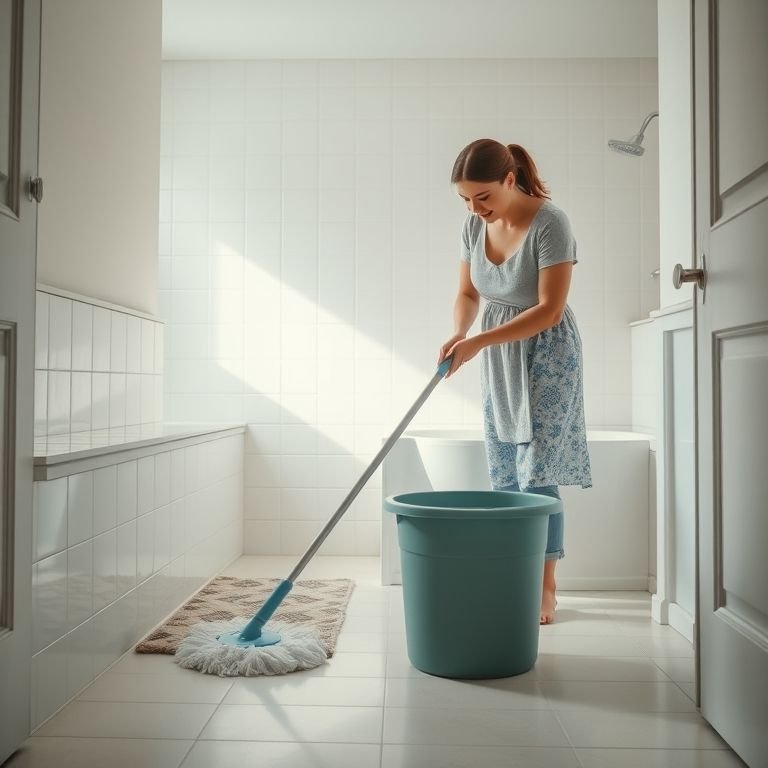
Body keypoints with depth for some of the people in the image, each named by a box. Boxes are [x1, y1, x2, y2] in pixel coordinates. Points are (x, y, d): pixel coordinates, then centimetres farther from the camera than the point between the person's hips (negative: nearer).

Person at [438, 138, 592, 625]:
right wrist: (458, 334, -13)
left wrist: (479, 342, -27)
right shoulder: (475, 226, -2)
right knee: (504, 477, 8)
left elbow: (549, 310, -23)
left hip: (546, 354, -6)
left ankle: (546, 588, 9)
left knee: (537, 476, -5)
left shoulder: (550, 223, -21)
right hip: (499, 355, 6)